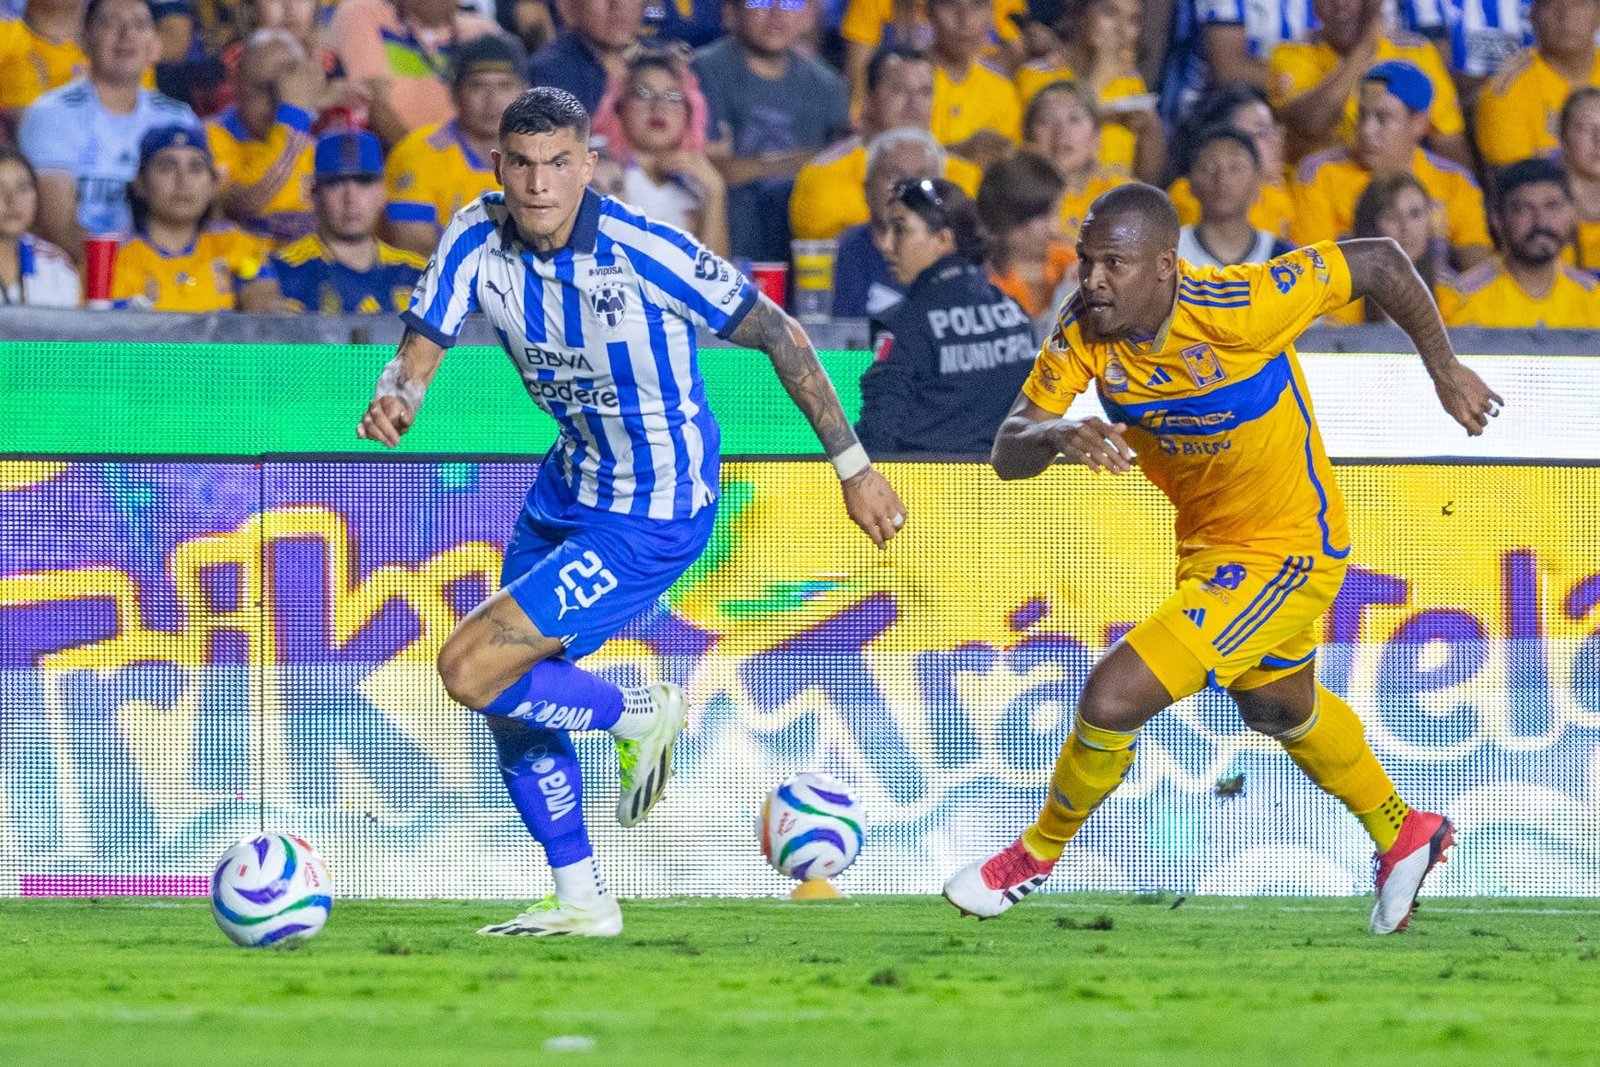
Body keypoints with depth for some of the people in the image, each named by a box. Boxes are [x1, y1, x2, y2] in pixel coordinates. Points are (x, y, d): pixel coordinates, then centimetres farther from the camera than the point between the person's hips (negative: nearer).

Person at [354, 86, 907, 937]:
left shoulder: (643, 253, -26)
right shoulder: (477, 238, -11)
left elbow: (780, 335, -16)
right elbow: (420, 353, -12)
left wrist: (852, 465, -13)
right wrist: (394, 398, -37)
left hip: (653, 516, -7)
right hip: (570, 486, 7)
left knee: (471, 669, -16)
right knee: (509, 701, 13)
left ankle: (640, 717, 9)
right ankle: (580, 900, 29)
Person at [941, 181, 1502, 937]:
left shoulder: (1240, 306, -32)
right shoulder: (1082, 329, -17)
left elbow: (1378, 262, -20)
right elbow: (1007, 455, -21)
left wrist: (1445, 370, -12)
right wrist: (1056, 435, -44)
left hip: (1284, 553, -7)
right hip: (1205, 538, 7)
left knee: (1113, 696, -16)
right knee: (1281, 709, 31)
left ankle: (1039, 853, 11)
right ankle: (1402, 836, 57)